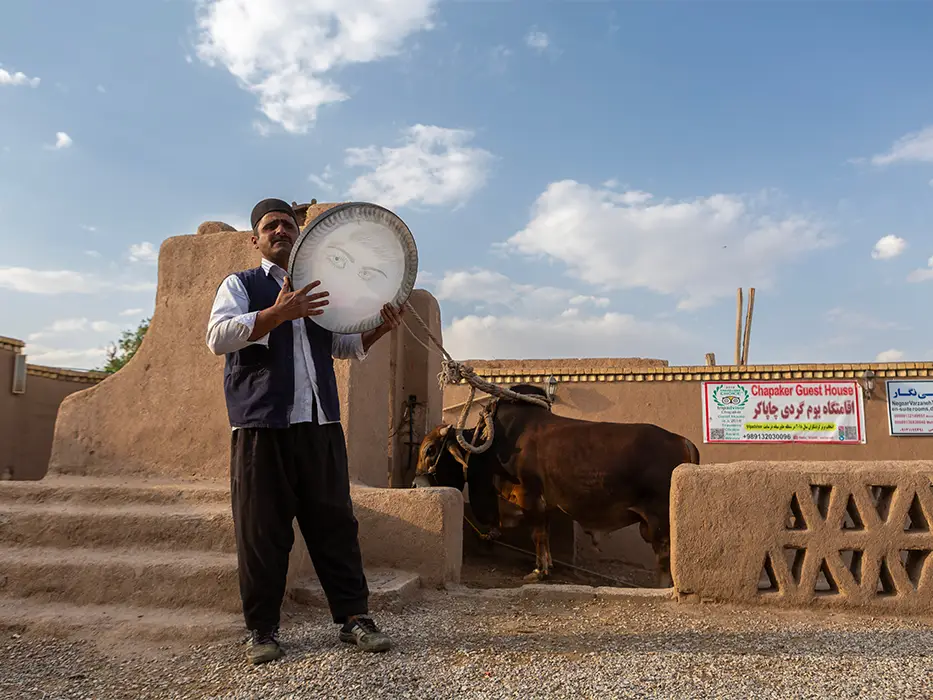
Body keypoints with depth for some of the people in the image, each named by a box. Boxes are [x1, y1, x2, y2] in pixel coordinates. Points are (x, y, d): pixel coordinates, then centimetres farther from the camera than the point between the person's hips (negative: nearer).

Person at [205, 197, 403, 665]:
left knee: (335, 522, 4)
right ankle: (262, 631, 13)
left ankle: (353, 617, 12)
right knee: (261, 530, 1)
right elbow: (218, 336, -9)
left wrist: (378, 328, 7)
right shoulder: (241, 285, 9)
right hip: (262, 425, -3)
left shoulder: (318, 291, 21)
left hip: (320, 422, 4)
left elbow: (346, 346, 27)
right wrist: (277, 313, -21)